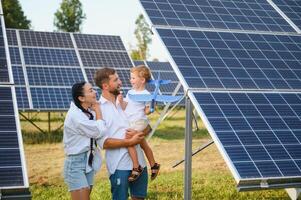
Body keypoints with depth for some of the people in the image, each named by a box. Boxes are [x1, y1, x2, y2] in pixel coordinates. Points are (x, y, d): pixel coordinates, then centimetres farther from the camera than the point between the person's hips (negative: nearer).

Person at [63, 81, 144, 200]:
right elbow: (100, 131, -18)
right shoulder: (74, 115, -18)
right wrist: (97, 110, -7)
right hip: (75, 163, -8)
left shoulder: (90, 113, 6)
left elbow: (103, 142, 0)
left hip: (89, 162, 8)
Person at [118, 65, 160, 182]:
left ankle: (136, 168, -15)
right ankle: (153, 165, 35)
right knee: (143, 145, 19)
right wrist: (121, 101, -7)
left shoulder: (146, 94, -10)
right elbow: (124, 107, 8)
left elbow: (149, 109, -7)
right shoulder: (130, 92, 12)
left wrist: (147, 111, -25)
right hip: (130, 124, 8)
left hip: (139, 122, -8)